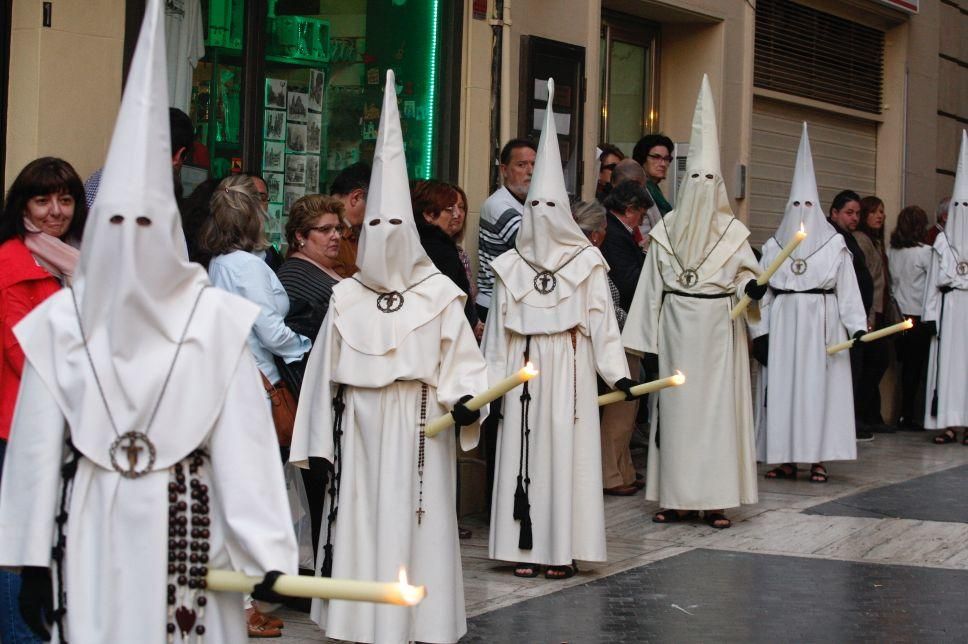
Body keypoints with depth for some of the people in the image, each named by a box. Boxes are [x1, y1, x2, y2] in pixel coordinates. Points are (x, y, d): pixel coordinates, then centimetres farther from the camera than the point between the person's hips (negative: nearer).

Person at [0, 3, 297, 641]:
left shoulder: (215, 318, -4)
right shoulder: (59, 321, 1)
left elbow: (242, 441, -8)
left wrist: (266, 554, -13)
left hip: (183, 526, -1)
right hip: (88, 531, 1)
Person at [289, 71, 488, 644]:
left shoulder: (439, 295, 0)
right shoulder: (345, 298, 7)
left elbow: (462, 359, -1)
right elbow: (326, 374, 9)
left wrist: (465, 398, -20)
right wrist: (319, 443, 7)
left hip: (418, 429, -2)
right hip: (360, 429, 2)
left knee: (416, 521, -1)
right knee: (360, 519, 3)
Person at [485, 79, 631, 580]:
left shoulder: (586, 262, 2)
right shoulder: (509, 266, 8)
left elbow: (602, 320, -1)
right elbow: (498, 328, 7)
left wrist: (617, 372, -9)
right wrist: (491, 382, 2)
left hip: (570, 369, -2)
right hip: (524, 370, 2)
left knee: (566, 450, -2)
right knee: (523, 450, 2)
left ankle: (562, 547, 3)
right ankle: (525, 546, 8)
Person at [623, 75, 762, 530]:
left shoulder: (733, 233, 3)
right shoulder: (664, 232, 4)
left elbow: (746, 272, 9)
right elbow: (651, 290, 4)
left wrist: (751, 285, -17)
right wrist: (647, 344, 1)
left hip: (718, 332, -1)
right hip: (676, 330, 1)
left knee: (717, 407, -2)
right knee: (675, 407, 2)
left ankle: (715, 499, 3)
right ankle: (676, 497, 8)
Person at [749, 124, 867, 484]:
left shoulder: (834, 245, 4)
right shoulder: (773, 245, 10)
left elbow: (847, 288, 0)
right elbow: (763, 292, 7)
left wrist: (857, 325, -10)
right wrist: (760, 332, 0)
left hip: (822, 322, -2)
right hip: (783, 323, 2)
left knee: (818, 385, -3)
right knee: (782, 385, 0)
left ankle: (818, 458, 1)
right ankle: (786, 458, 5)